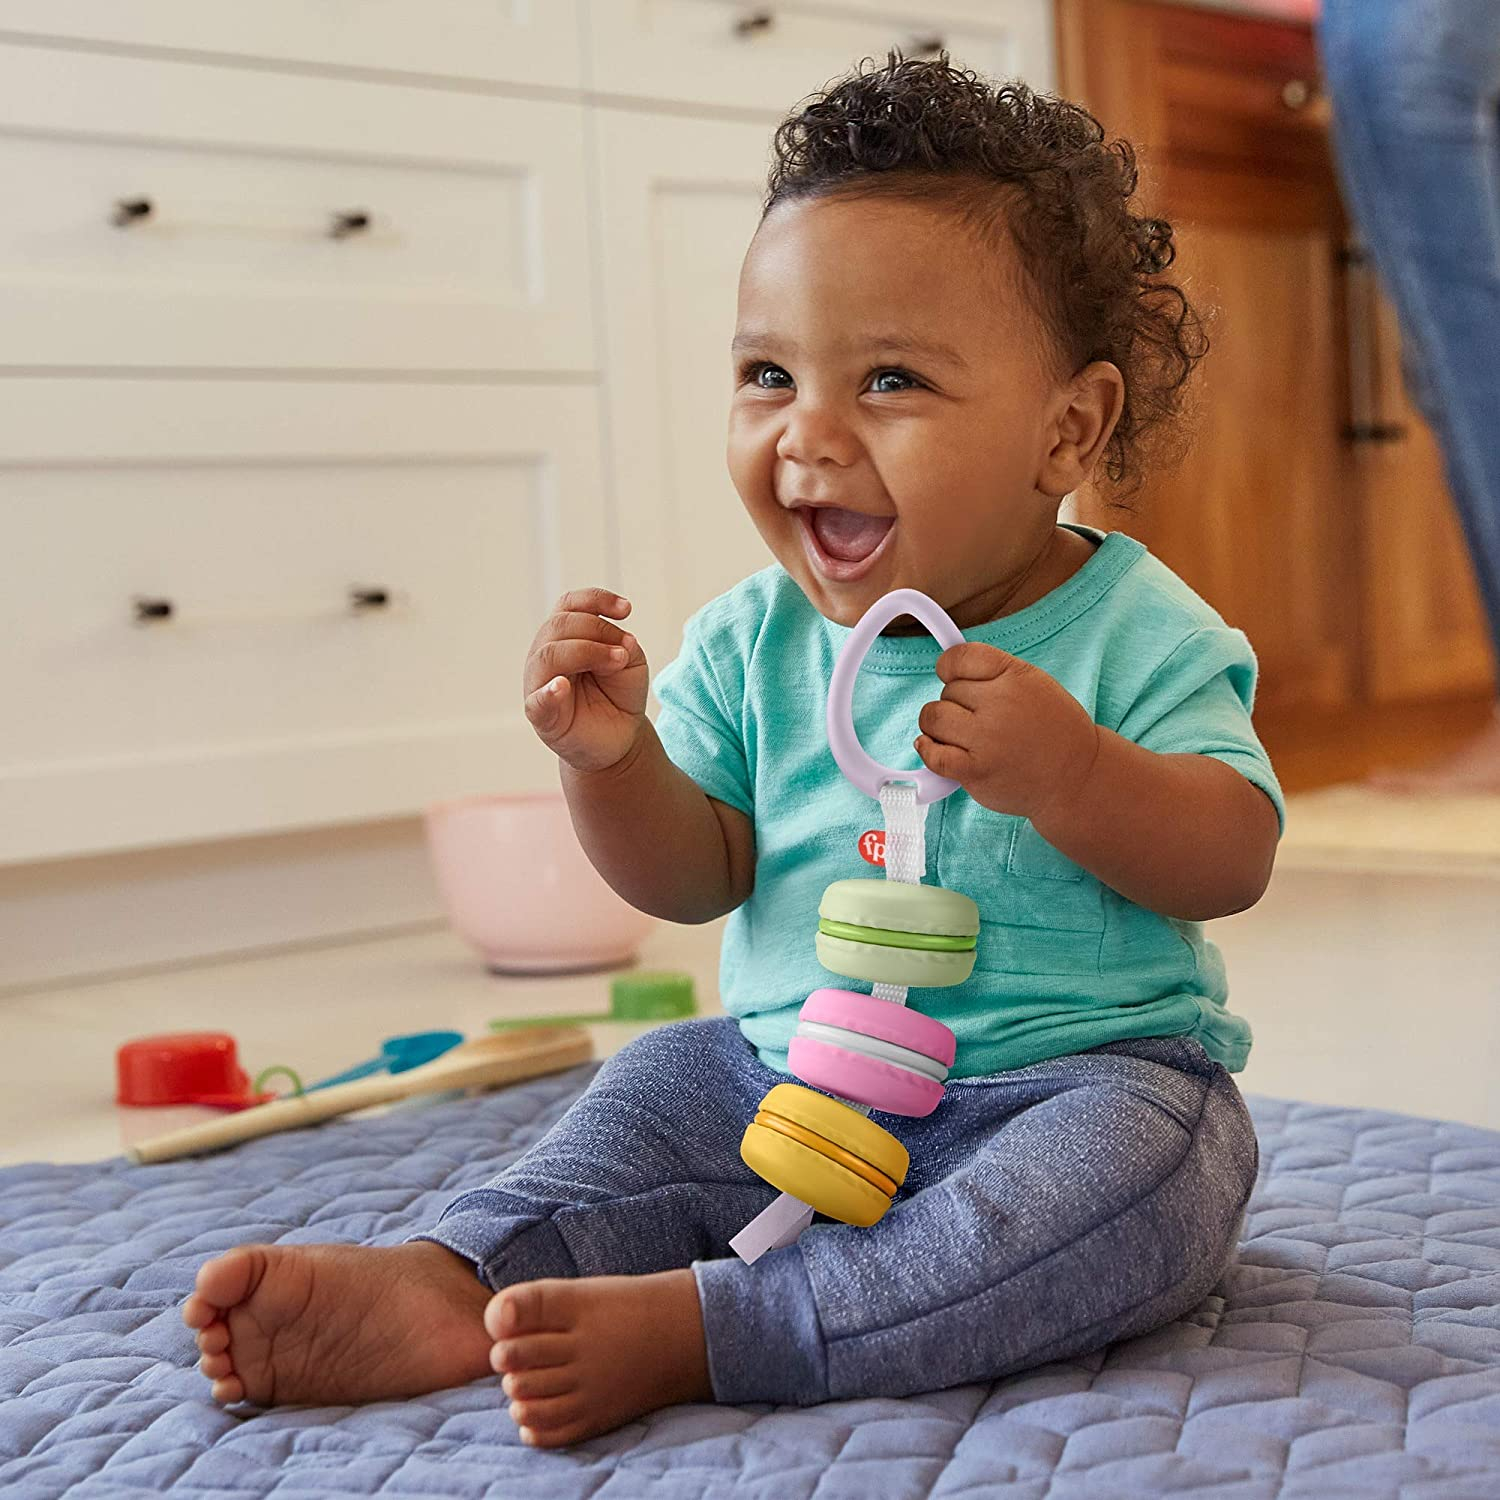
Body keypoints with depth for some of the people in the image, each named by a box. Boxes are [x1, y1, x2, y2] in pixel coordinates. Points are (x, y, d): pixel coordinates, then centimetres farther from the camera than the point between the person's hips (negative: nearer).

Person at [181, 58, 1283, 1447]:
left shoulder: (1135, 632, -10)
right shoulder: (752, 642, 2)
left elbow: (1234, 859, -15)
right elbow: (693, 876, 4)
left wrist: (1068, 772, -34)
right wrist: (608, 758, -17)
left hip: (1082, 1073, -5)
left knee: (1149, 1151, -32)